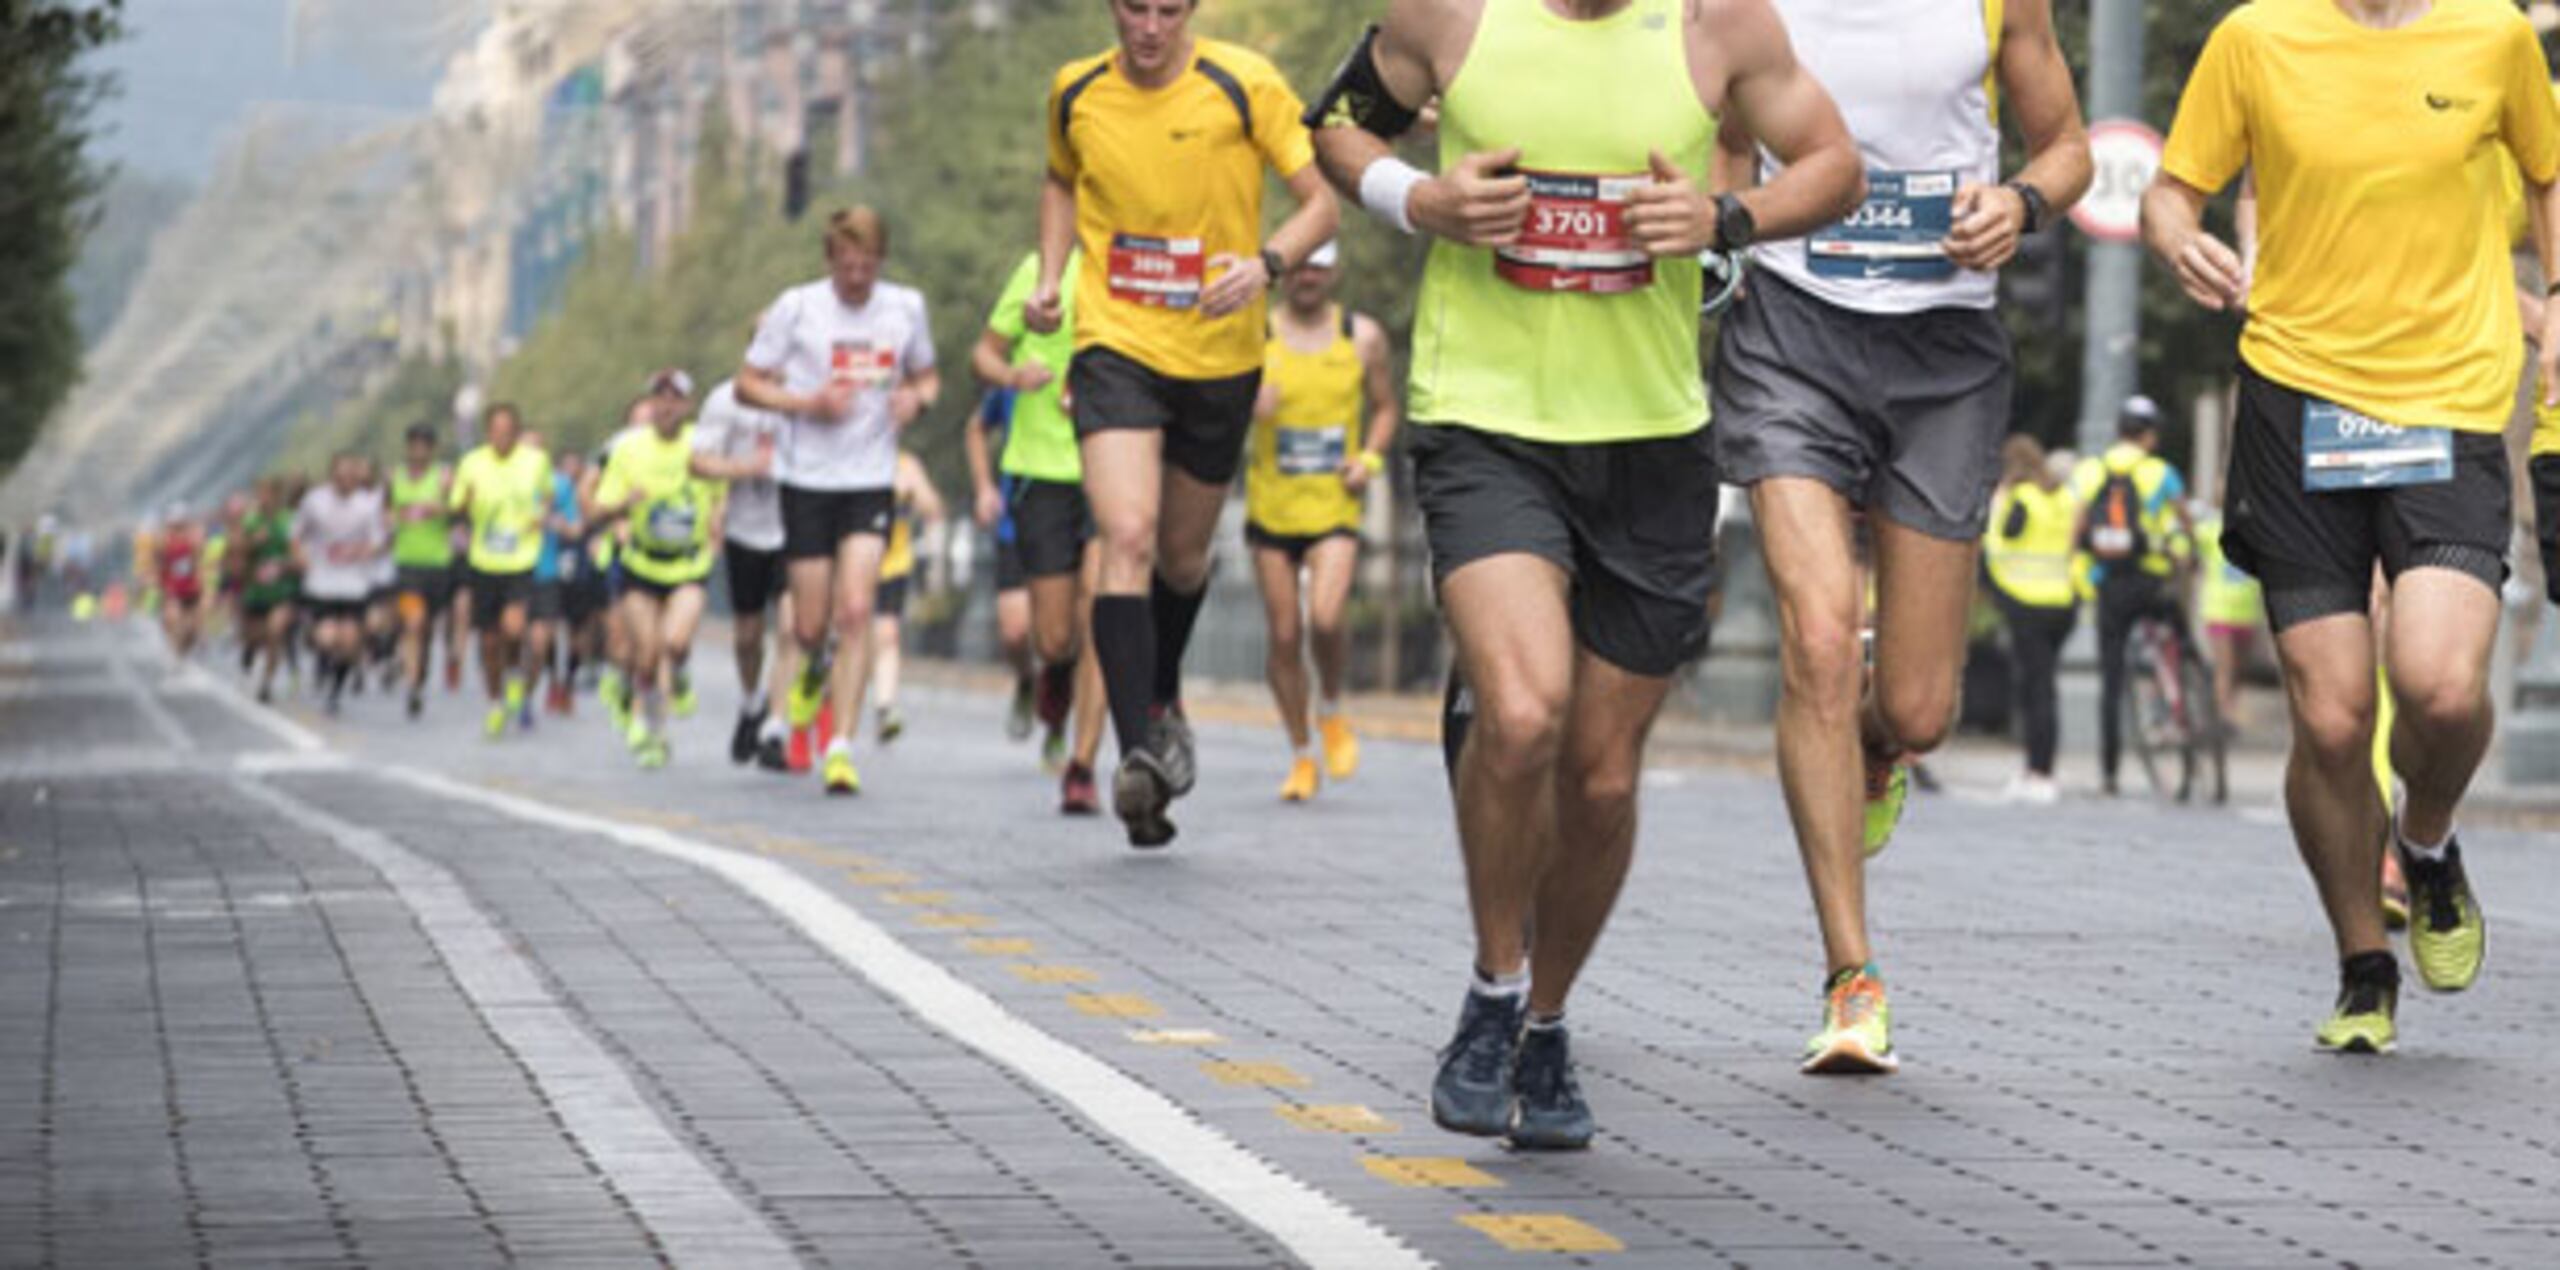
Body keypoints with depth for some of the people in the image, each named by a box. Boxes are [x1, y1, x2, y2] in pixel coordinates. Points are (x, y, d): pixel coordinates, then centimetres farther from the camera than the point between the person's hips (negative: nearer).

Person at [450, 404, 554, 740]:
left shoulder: (537, 461, -1)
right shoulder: (472, 463, -2)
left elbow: (547, 496, 17)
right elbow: (458, 511, 4)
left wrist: (542, 514, -3)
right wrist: (465, 501, -19)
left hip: (523, 562, -2)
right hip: (484, 563, 2)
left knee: (513, 626, -24)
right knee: (489, 640, 8)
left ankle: (516, 671, 8)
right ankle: (496, 703, 29)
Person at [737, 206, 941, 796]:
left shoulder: (906, 307, 3)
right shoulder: (796, 307, -4)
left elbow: (927, 376, 18)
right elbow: (748, 384, 1)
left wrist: (917, 398, -6)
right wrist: (808, 402, -16)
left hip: (872, 481, 1)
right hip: (808, 479, -1)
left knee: (856, 611, -15)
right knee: (810, 624, 2)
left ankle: (842, 746, -12)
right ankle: (813, 669, 40)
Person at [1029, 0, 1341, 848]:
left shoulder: (1244, 86, -9)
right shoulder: (1076, 93, 0)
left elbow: (1320, 202, -6)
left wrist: (1265, 264, -25)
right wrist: (1050, 276, 6)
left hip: (1220, 355, 0)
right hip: (1114, 345, 0)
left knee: (1183, 556, 16)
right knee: (1127, 538, -21)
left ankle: (1164, 701, 46)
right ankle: (1138, 754, -26)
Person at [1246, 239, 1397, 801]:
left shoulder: (1363, 336, 3)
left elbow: (1385, 407, 15)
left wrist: (1369, 459, -3)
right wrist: (1246, 406, -23)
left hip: (1335, 507, -1)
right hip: (1271, 507, 1)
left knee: (1325, 619, -21)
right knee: (1283, 635, 2)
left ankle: (1332, 711, 9)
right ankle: (1299, 756, 19)